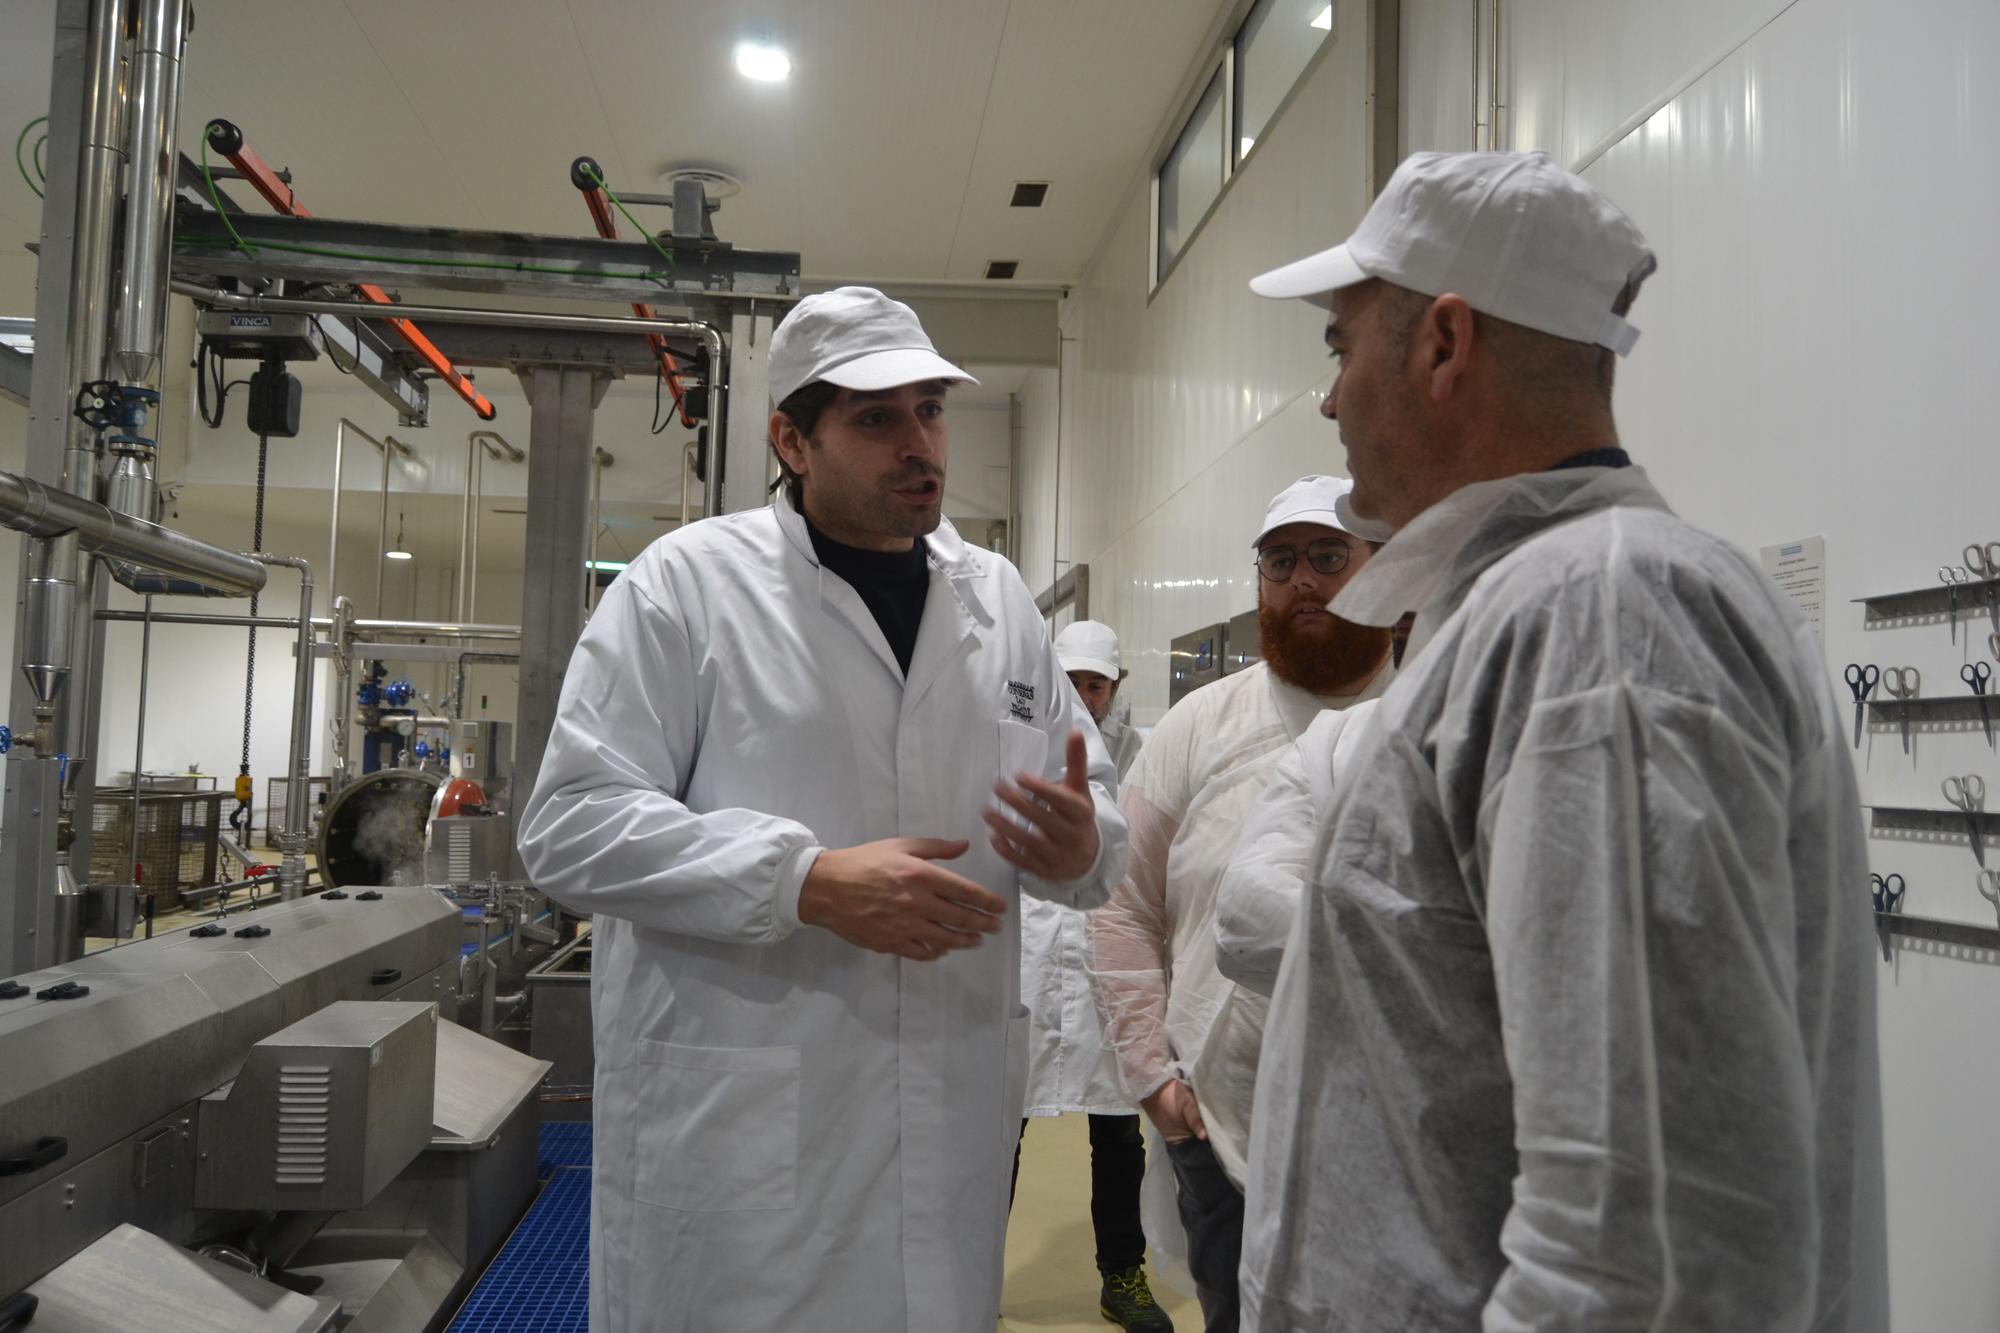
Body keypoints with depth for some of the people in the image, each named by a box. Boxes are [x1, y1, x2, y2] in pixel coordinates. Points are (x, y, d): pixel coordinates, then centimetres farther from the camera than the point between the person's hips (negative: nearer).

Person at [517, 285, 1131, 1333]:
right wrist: (811, 882, -22)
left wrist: (1083, 846, -11)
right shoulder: (689, 580, -5)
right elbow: (572, 825, -11)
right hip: (735, 1128, -4)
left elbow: (1096, 806, 14)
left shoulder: (999, 598, 9)